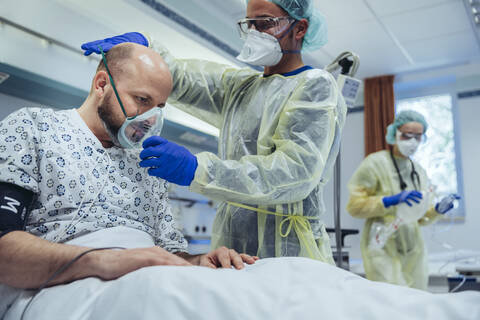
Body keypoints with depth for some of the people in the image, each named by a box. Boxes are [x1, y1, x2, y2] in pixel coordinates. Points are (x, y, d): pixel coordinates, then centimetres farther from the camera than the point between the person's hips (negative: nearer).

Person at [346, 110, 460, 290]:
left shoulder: (419, 171, 14)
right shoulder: (375, 163, -6)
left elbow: (421, 217, 19)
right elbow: (354, 205, -11)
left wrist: (437, 210, -1)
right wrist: (391, 200, -21)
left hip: (414, 251, 7)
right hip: (383, 250, -6)